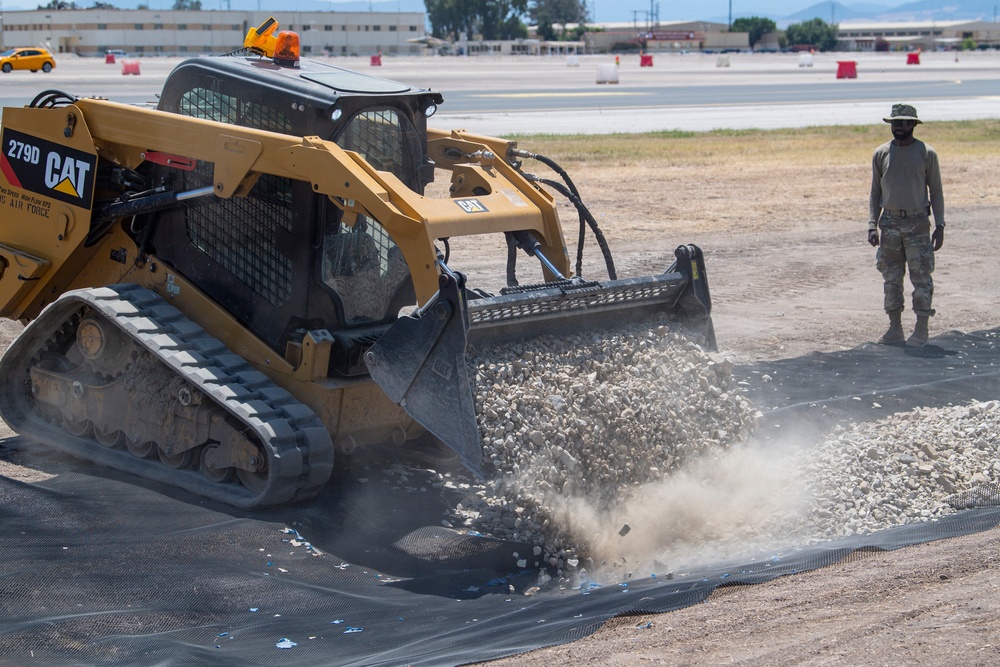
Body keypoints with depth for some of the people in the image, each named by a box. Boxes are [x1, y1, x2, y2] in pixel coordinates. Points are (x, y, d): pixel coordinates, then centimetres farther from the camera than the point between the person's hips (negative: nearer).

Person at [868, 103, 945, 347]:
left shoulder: (926, 153, -1)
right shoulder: (881, 154, 6)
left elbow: (936, 192, 3)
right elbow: (875, 192, 11)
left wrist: (939, 226, -4)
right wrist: (872, 225, 2)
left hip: (917, 223, -3)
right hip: (890, 223, 3)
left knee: (921, 277, -3)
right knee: (891, 278, 5)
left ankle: (921, 330, 5)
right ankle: (895, 329, 13)